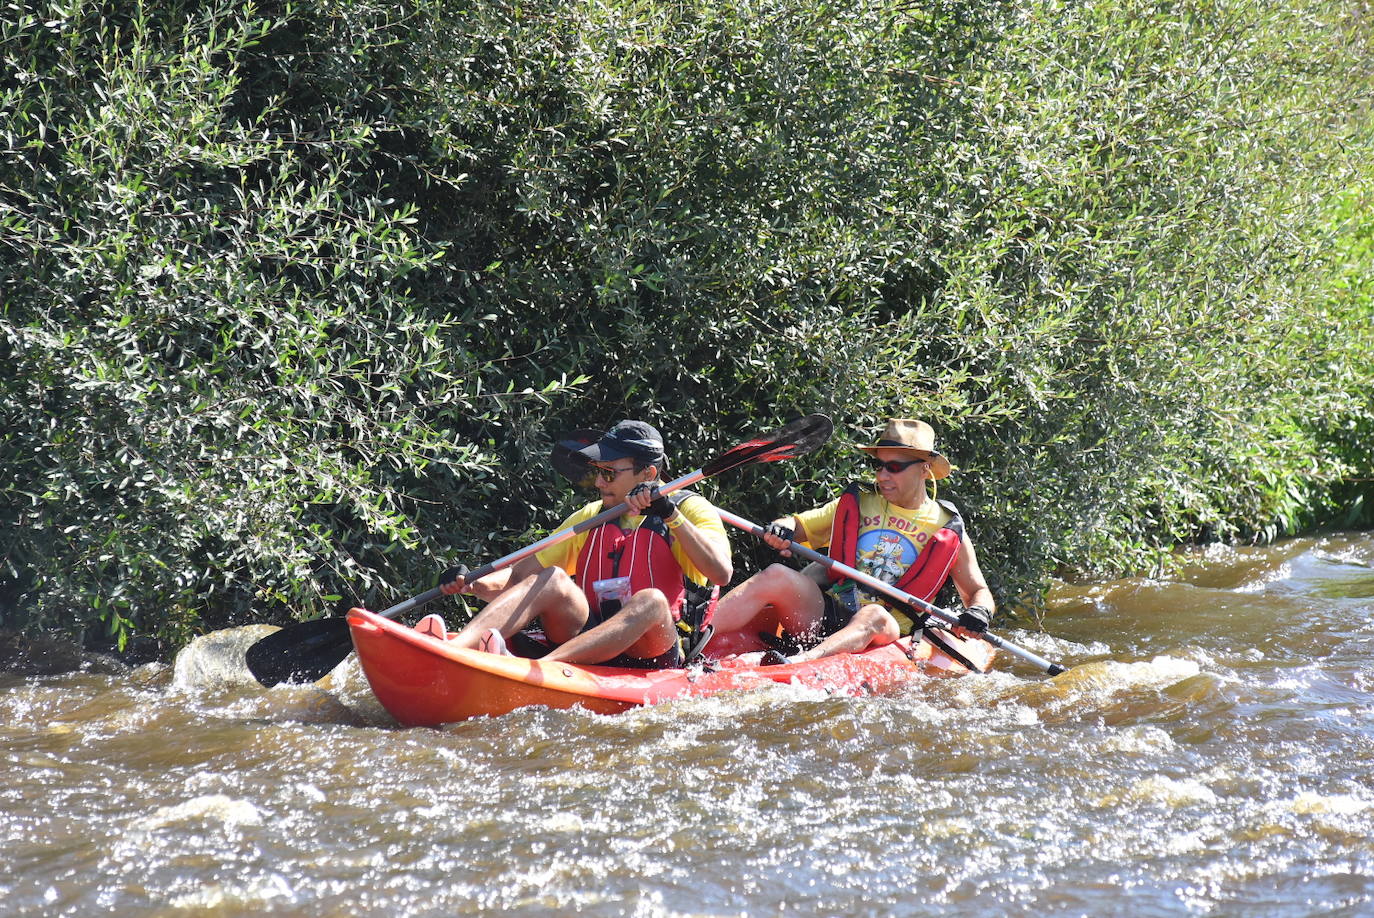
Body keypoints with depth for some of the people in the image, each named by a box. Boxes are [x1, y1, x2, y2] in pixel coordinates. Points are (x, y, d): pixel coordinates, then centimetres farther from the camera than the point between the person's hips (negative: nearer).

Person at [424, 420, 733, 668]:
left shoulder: (690, 509, 2)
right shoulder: (590, 517, 17)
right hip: (588, 641, 4)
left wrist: (670, 514, -24)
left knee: (651, 601, -33)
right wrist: (474, 584, -7)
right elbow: (519, 575, 12)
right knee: (553, 579, -20)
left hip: (653, 653, -4)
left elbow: (721, 574, -17)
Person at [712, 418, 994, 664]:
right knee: (776, 576, -26)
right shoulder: (856, 505, 16)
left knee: (874, 616, -39)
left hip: (882, 635, -2)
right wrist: (782, 528, -10)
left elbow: (978, 591, 13)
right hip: (823, 615, 2)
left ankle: (800, 662, -65)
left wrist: (978, 612, -12)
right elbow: (800, 524, 15)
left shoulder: (949, 531, 10)